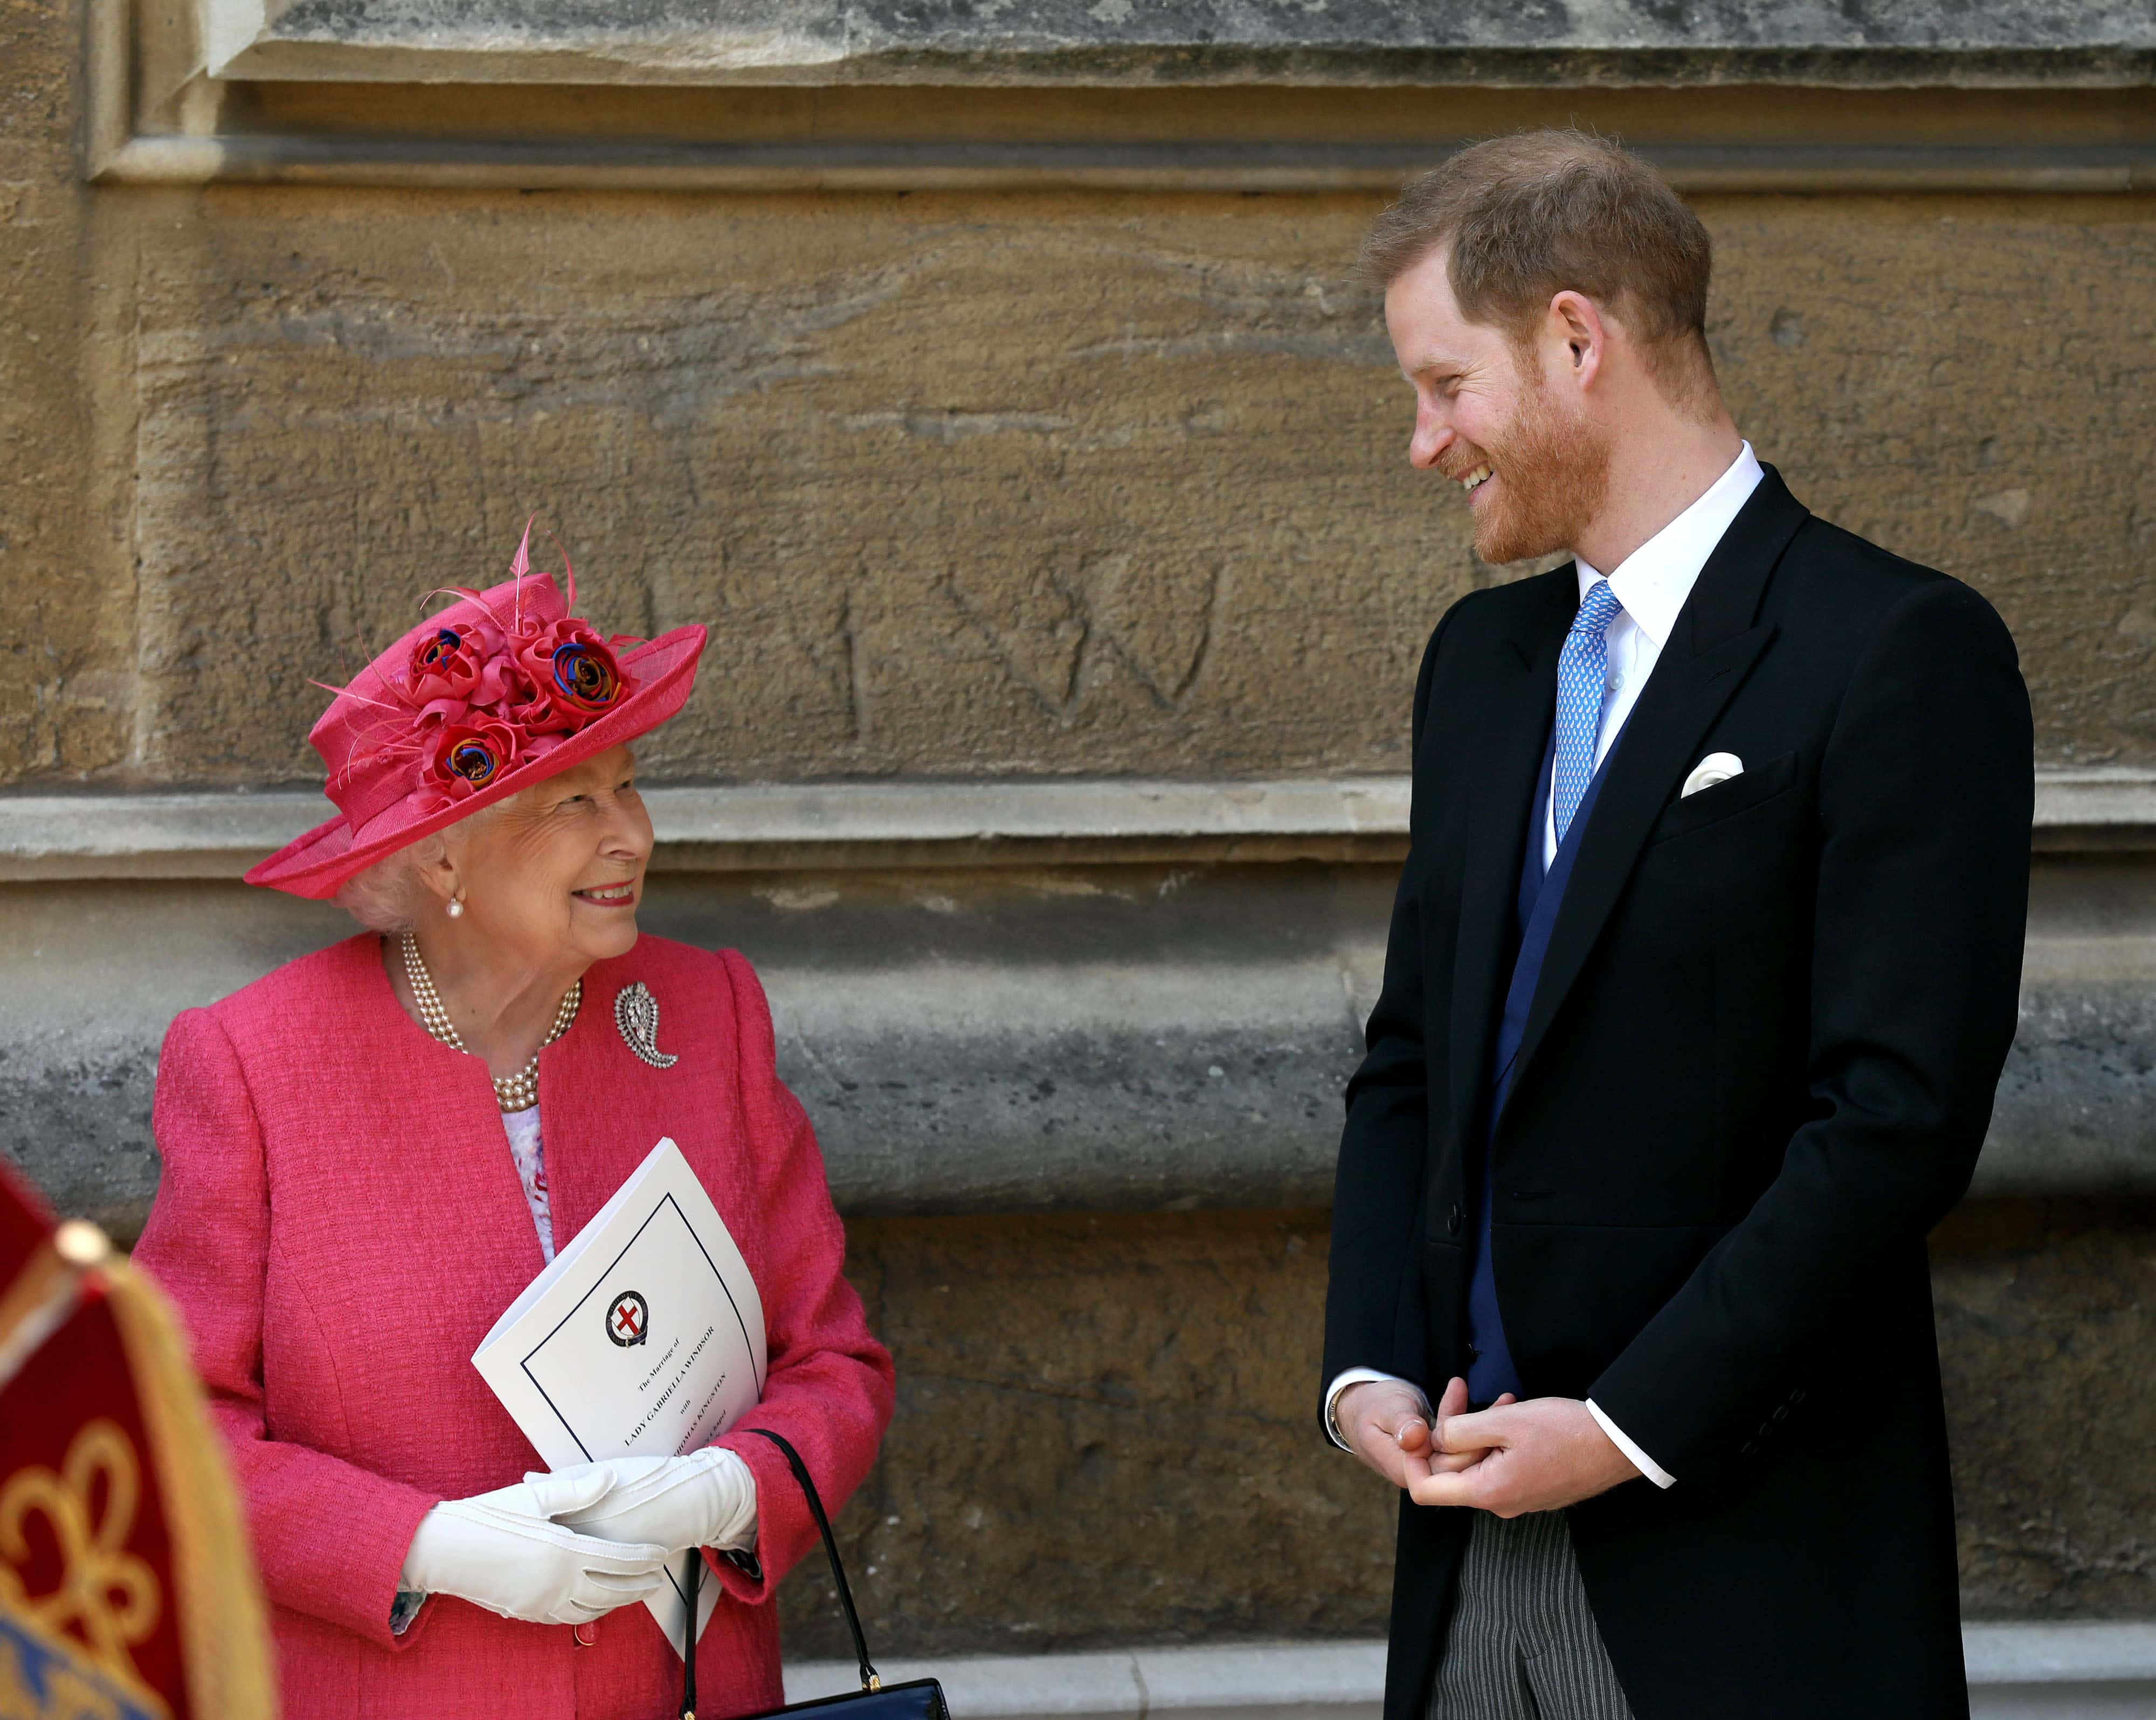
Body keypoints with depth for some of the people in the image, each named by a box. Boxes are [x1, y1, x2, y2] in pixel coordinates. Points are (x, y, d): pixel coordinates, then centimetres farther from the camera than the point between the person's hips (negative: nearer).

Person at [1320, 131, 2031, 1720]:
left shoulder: (1896, 654, -9)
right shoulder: (1486, 657, 15)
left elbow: (1901, 1117, -15)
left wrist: (1625, 1430, -16)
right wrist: (1372, 1368, 2)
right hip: (1479, 1536, 6)